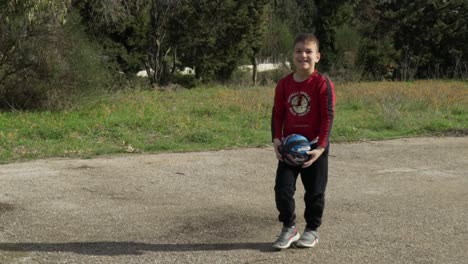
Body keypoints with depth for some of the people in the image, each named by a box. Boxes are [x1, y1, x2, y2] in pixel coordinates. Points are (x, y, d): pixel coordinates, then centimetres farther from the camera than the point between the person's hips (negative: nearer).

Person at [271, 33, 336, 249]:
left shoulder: (322, 84, -12)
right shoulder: (284, 84, 1)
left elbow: (328, 116, -13)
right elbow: (277, 114, 5)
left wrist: (321, 147, -19)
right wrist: (276, 140, -9)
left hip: (314, 146, -3)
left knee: (314, 191, 8)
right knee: (282, 189, -2)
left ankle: (312, 230, 25)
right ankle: (288, 228, 16)